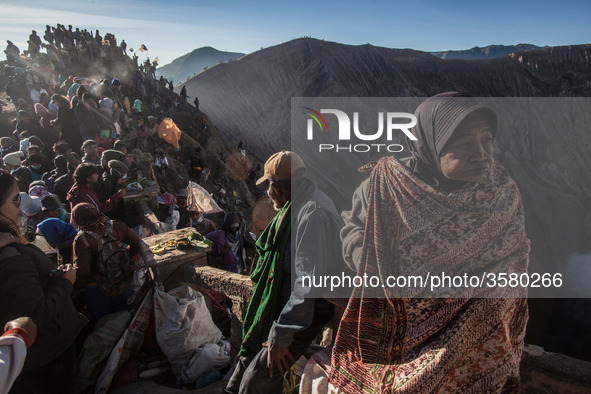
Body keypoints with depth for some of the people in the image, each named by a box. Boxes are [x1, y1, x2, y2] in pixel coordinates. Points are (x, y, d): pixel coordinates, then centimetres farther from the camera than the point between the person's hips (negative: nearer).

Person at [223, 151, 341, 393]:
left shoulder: (314, 212, -23)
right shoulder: (298, 206, 10)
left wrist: (281, 336, -23)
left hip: (311, 309, -10)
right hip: (286, 302, 10)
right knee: (247, 363, 13)